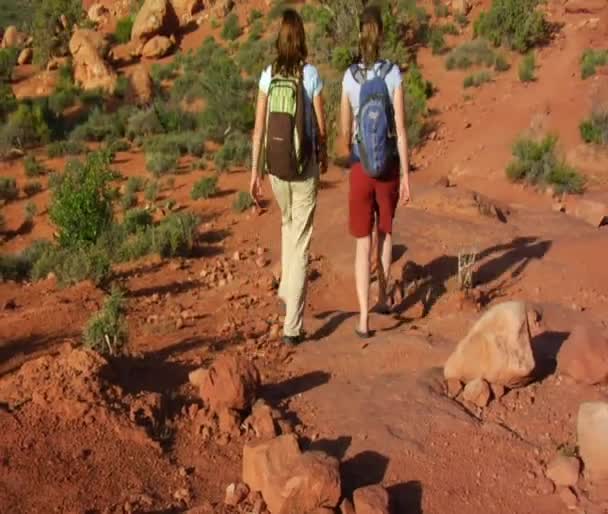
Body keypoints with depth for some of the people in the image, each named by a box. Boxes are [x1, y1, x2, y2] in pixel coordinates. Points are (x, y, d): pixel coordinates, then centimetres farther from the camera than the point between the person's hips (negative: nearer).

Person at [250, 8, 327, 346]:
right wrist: (323, 155, 16)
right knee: (301, 243, 2)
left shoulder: (268, 75, -2)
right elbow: (321, 126, -4)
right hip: (304, 167, -3)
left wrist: (255, 171, 4)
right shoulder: (311, 75, -10)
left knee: (288, 223, 32)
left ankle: (287, 288, 31)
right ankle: (292, 326, 3)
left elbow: (259, 127, -3)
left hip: (275, 166, 3)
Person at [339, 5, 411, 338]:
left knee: (363, 243, 5)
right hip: (390, 169, 0)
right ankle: (383, 297, 34)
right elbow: (401, 129, -12)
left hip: (360, 169, 0)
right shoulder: (393, 74, -11)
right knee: (385, 230, 26)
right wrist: (406, 176, -6)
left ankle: (363, 319, -2)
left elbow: (344, 132, 1)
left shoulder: (349, 77, -7)